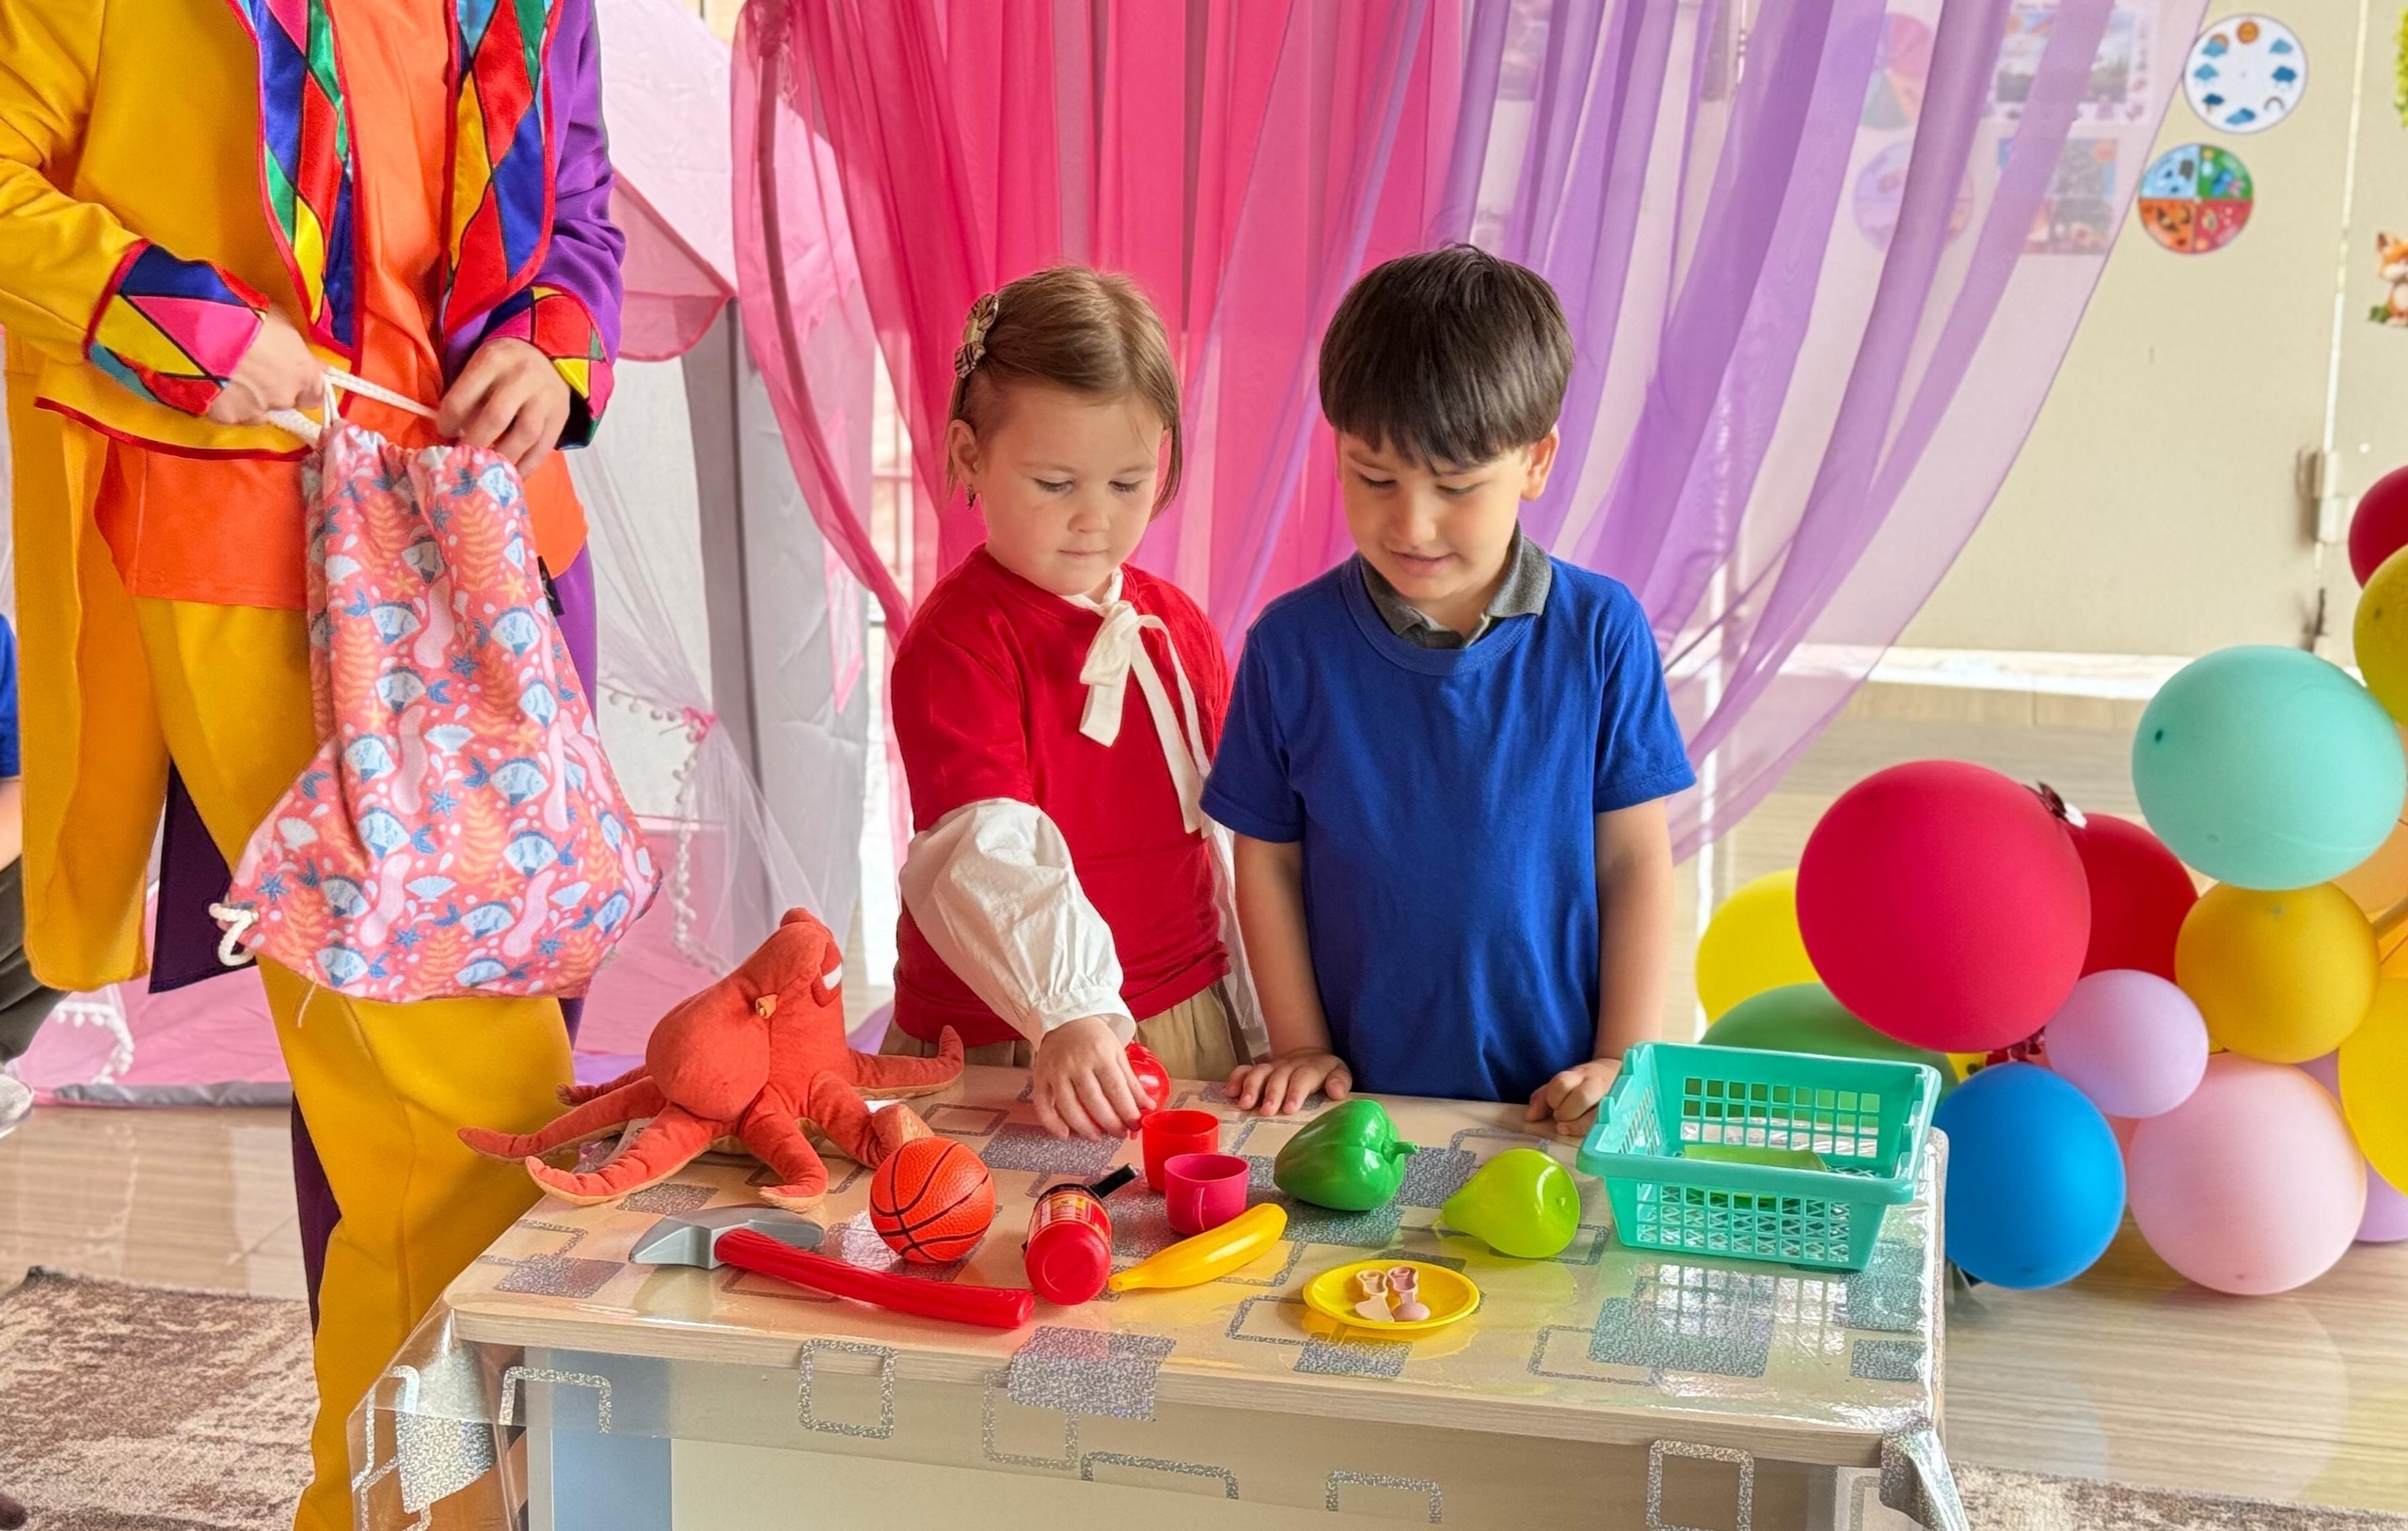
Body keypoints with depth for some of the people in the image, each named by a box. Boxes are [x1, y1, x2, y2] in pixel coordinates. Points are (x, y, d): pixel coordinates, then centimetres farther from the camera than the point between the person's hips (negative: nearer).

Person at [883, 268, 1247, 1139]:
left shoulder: (1177, 627, 7)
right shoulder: (957, 641, -14)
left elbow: (1232, 835, 13)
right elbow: (989, 854, -26)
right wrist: (1067, 1012, -38)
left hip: (1188, 1024, 6)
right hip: (1002, 1043, -5)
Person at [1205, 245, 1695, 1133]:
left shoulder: (1601, 632, -7)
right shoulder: (1291, 643, -5)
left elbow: (1634, 859, -3)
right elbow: (1269, 860, 3)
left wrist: (1624, 1063, -6)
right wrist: (1300, 1047, 0)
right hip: (1364, 1094, 1)